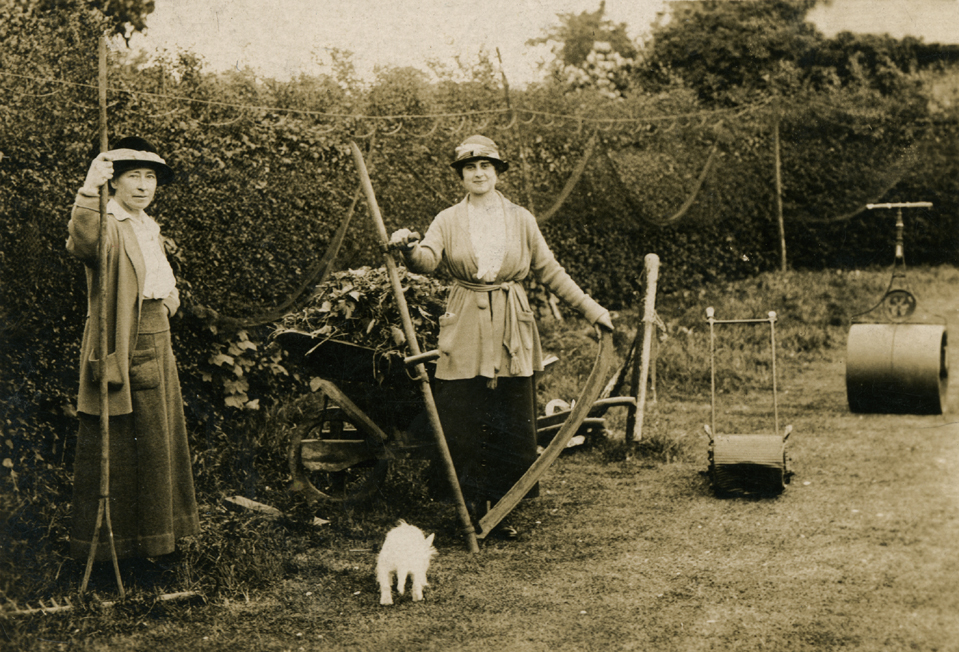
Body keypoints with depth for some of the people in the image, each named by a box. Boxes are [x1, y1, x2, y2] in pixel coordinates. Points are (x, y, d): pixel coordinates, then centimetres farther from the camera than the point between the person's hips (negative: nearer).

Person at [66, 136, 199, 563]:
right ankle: (102, 539, 7)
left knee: (158, 441, 18)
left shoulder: (150, 227, 15)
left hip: (157, 340, 9)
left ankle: (154, 533, 32)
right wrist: (89, 191, -50)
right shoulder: (108, 226, -14)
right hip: (121, 347, -9)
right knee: (116, 445, -3)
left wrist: (169, 297, 10)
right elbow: (82, 244, -39)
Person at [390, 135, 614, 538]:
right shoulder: (448, 221, 5)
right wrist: (408, 248, -37)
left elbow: (550, 272, 13)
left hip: (512, 334, 1)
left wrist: (591, 310, 12)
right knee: (462, 424, -2)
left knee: (512, 425, 1)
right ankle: (472, 509, 9)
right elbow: (427, 260, -13)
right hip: (464, 333, -1)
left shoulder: (521, 220, 8)